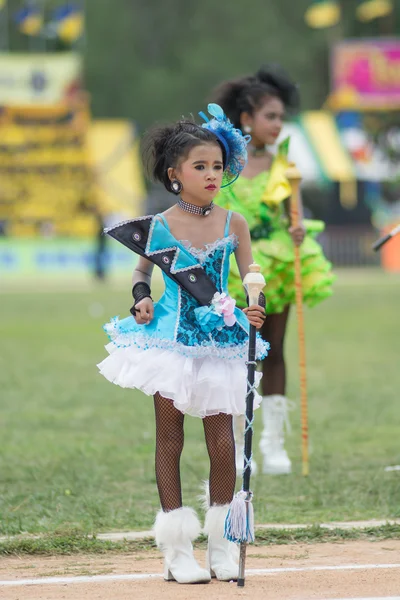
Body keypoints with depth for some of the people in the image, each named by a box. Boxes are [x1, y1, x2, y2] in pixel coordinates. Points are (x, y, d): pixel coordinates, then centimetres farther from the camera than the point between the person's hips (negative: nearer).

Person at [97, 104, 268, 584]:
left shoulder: (233, 224, 0)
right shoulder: (160, 226, -3)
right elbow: (143, 270, 12)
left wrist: (252, 310, -20)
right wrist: (141, 299, -8)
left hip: (220, 341, 1)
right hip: (171, 340, -1)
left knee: (223, 441, -2)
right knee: (169, 437, 2)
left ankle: (221, 544, 11)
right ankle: (177, 549, 9)